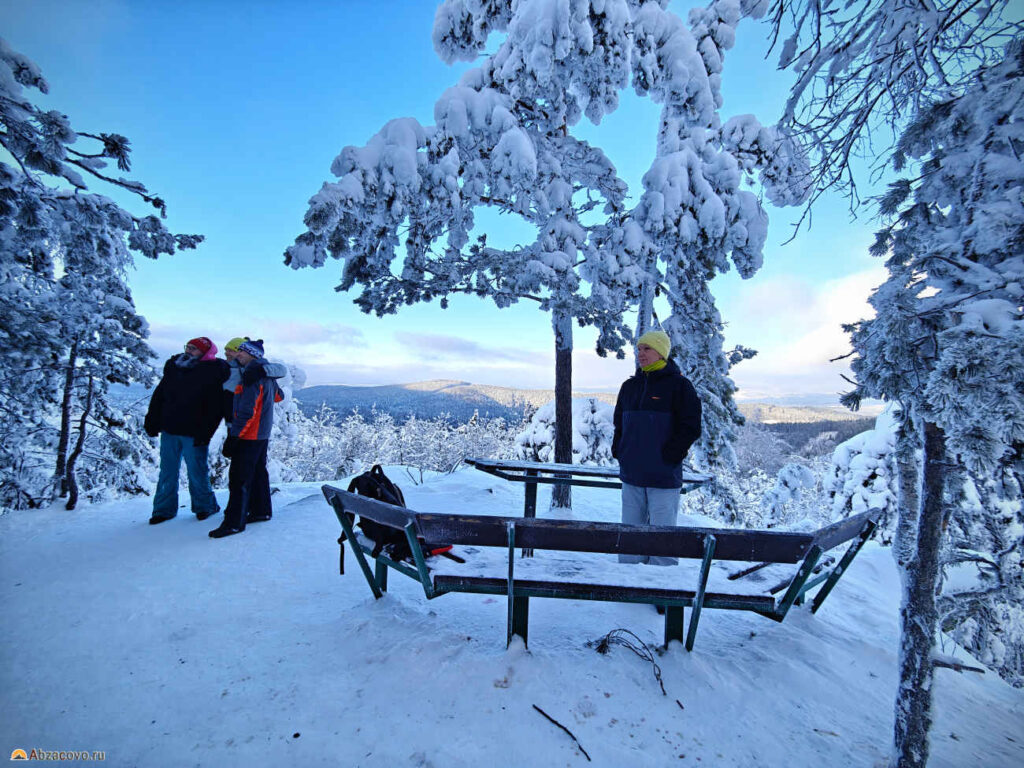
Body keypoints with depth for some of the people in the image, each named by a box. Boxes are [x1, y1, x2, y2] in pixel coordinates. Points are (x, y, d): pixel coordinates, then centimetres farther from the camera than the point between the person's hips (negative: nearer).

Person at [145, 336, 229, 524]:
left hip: (193, 434, -5)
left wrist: (204, 432, -18)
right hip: (169, 431, 5)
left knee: (197, 473, 5)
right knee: (167, 472, 13)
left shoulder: (212, 373, -10)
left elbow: (215, 407, -13)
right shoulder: (173, 367, 8)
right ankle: (164, 508, 27)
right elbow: (158, 396, 15)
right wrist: (152, 422, 9)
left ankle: (204, 506, 23)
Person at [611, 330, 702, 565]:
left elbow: (691, 427, -7)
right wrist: (618, 451, 9)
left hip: (664, 476, -5)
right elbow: (619, 424, 21)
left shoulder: (679, 385, -4)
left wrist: (669, 455, -12)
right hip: (631, 475, 6)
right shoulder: (629, 386, 13)